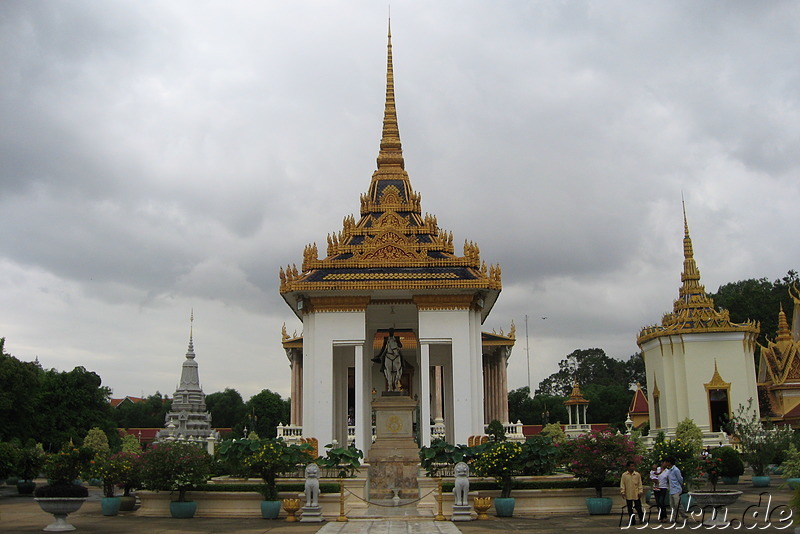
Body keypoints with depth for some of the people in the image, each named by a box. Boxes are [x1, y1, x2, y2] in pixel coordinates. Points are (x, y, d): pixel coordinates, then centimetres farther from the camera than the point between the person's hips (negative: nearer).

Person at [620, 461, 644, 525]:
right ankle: (632, 521, 12)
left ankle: (642, 519, 16)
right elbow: (622, 484, 3)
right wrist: (623, 492, -3)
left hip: (636, 494, 0)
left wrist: (640, 491, 1)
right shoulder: (624, 475, 1)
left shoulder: (637, 474, 2)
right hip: (628, 495, 0)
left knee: (638, 507, 2)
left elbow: (640, 484, 7)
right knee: (630, 509, 5)